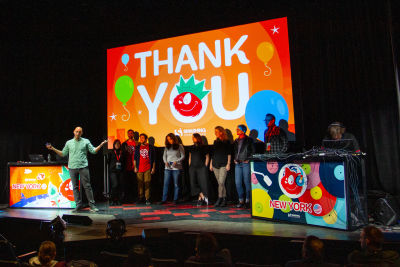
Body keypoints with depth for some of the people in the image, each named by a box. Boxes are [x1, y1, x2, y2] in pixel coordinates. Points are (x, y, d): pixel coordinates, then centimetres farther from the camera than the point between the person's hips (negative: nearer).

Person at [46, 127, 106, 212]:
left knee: (87, 186, -3)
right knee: (75, 187, 5)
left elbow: (93, 151, 4)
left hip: (83, 167, -2)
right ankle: (79, 205, 13)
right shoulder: (69, 143, 13)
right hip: (72, 167, 2)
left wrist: (101, 145, -10)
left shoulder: (86, 141, 8)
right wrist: (53, 149, 10)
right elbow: (63, 154, 17)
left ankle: (92, 205, 1)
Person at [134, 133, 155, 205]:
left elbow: (153, 159, 6)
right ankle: (140, 198, 10)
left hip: (148, 168, -2)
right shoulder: (137, 147, 11)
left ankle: (147, 199, -1)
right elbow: (135, 158, 13)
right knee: (140, 183, 2)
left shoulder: (150, 147, 6)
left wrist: (153, 168, 1)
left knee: (147, 183, -4)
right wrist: (135, 167, 5)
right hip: (139, 168, 2)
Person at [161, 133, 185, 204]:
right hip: (168, 167, 3)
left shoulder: (179, 146, 0)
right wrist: (165, 162, -5)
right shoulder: (167, 147, 11)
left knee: (176, 184, 2)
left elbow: (183, 156, -1)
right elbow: (164, 156, 15)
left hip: (176, 168, -3)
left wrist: (176, 161, -14)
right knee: (165, 183, 1)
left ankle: (175, 199, 10)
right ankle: (164, 199, 6)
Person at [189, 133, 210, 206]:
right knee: (193, 183, -8)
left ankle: (199, 199, 3)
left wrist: (205, 166, -3)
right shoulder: (191, 148, 14)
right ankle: (203, 197, -2)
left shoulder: (203, 147, 2)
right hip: (192, 168, 4)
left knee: (202, 184, -7)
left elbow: (207, 157, 4)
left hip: (201, 168, -4)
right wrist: (189, 166, 9)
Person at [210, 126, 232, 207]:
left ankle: (220, 198, -6)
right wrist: (211, 163, 15)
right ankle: (224, 199, 12)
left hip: (223, 164, -5)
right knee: (220, 183, 6)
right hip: (215, 164, 5)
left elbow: (229, 154, -1)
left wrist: (228, 164, -8)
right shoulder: (215, 142, 15)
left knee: (221, 182, -13)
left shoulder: (227, 142, 1)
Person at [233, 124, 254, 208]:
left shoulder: (249, 140, 2)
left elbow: (252, 151, 1)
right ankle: (241, 200, 11)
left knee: (247, 182, -2)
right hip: (238, 164, 5)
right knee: (238, 182, 1)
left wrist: (248, 159, -7)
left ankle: (248, 201, 8)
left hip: (246, 163, -5)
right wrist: (235, 159, 10)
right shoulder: (236, 141, 16)